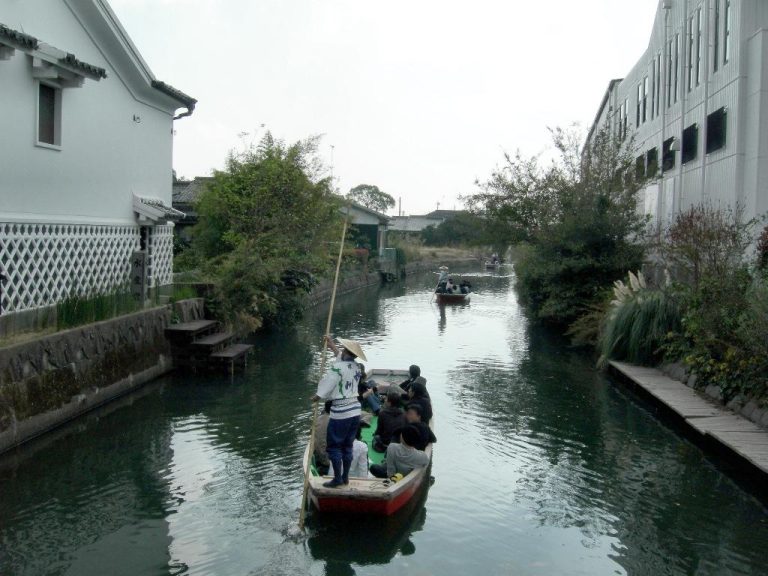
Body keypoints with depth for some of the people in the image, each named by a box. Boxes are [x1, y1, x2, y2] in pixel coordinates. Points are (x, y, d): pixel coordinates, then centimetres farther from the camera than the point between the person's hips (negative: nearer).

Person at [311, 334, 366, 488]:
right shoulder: (356, 366, 5)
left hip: (340, 414, -7)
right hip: (355, 412, 7)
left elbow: (324, 391, -12)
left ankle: (337, 479, 9)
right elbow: (342, 358, 26)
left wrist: (315, 398, 7)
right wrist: (332, 345, 36)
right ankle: (345, 477, 23)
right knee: (347, 446, 15)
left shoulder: (337, 367, -16)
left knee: (334, 447, 6)